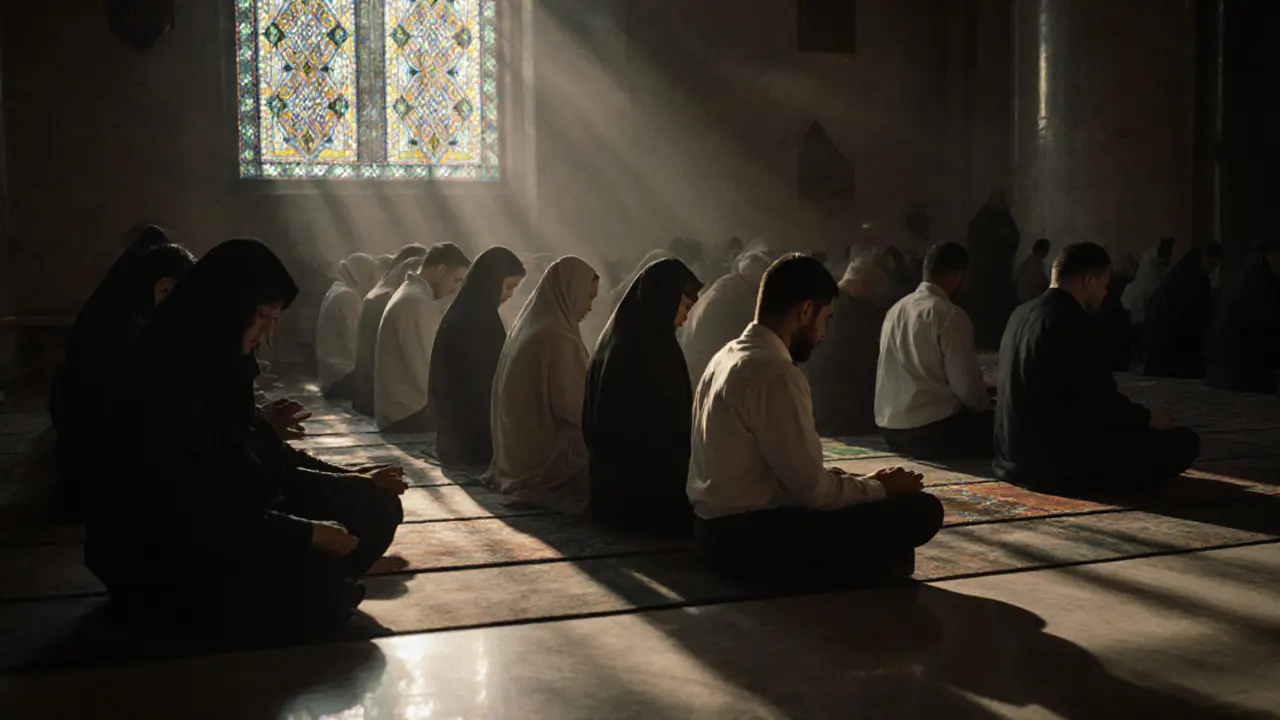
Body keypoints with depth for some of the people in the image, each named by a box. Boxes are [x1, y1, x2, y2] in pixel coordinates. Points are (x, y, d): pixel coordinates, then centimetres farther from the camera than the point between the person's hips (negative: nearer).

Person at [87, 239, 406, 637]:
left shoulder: (220, 365, 6)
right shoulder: (170, 377, -23)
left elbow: (249, 465, 11)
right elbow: (194, 506, -25)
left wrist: (353, 484, 8)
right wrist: (307, 533, -22)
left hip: (212, 523, 10)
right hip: (158, 556, -10)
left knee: (373, 509, 2)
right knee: (313, 579, -30)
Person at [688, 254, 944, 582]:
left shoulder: (727, 357, 11)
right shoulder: (775, 373, -19)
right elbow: (811, 488, -19)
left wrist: (864, 482, 13)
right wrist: (879, 488, -1)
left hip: (719, 526, 10)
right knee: (921, 509, -11)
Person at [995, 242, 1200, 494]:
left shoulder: (1022, 314, 9)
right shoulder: (1073, 320, -18)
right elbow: (1102, 402, -18)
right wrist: (1150, 418, 1)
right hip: (1058, 461, -9)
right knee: (1183, 441, -5)